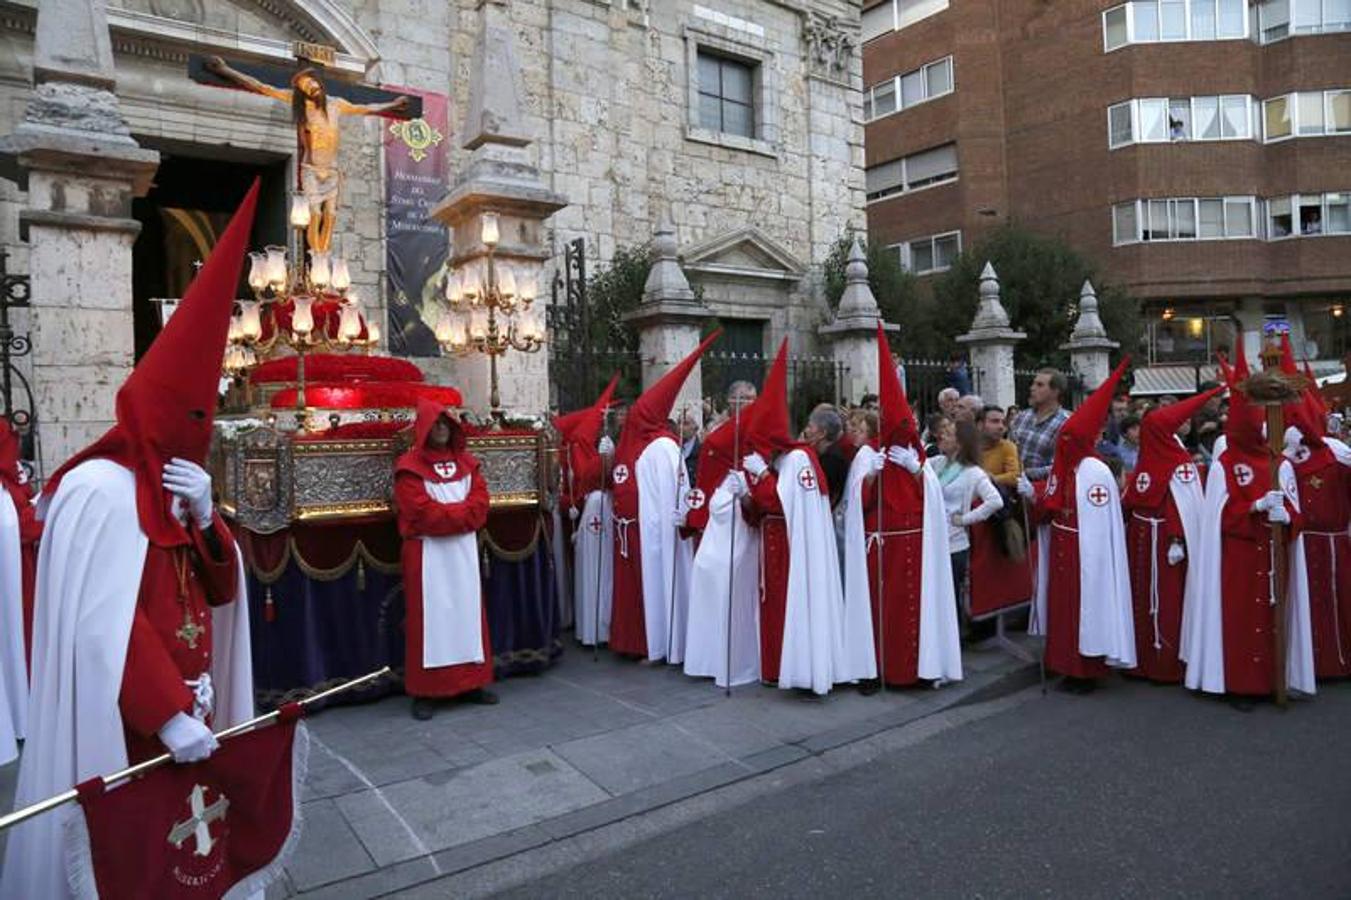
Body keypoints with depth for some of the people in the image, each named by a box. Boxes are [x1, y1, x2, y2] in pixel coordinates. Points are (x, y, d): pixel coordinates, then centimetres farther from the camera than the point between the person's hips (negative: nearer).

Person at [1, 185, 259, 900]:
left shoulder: (175, 486, 10)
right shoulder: (102, 489, -17)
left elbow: (221, 592, 7)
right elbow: (105, 625, -22)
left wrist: (203, 516, -8)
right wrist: (169, 714, -22)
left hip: (180, 710, 8)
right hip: (124, 725, -8)